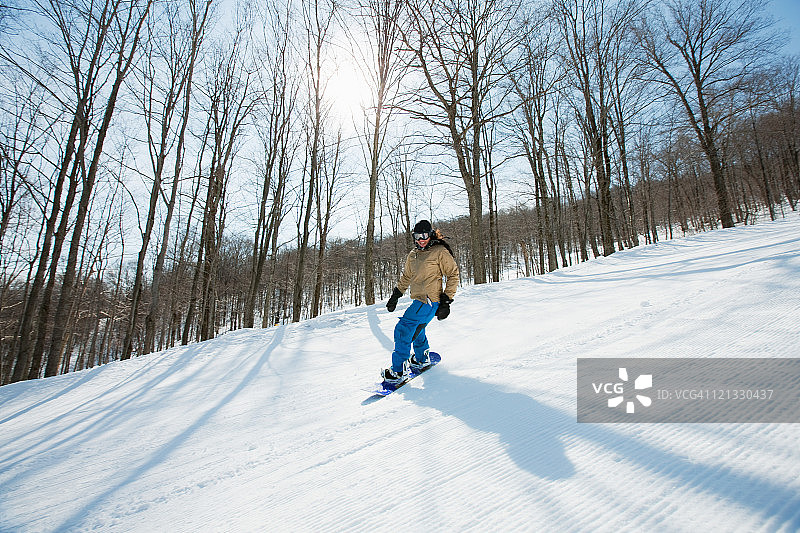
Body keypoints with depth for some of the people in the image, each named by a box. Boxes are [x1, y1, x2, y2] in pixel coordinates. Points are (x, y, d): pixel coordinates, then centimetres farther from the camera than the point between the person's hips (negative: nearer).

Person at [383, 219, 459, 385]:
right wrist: (395, 295, 22)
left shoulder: (440, 252, -8)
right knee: (416, 330, 20)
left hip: (429, 300, -8)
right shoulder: (413, 255, 14)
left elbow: (453, 275, -6)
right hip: (418, 300, 8)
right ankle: (422, 359, 43)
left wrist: (446, 301, -11)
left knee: (403, 330, -11)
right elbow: (406, 277, 26)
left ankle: (399, 371, -4)